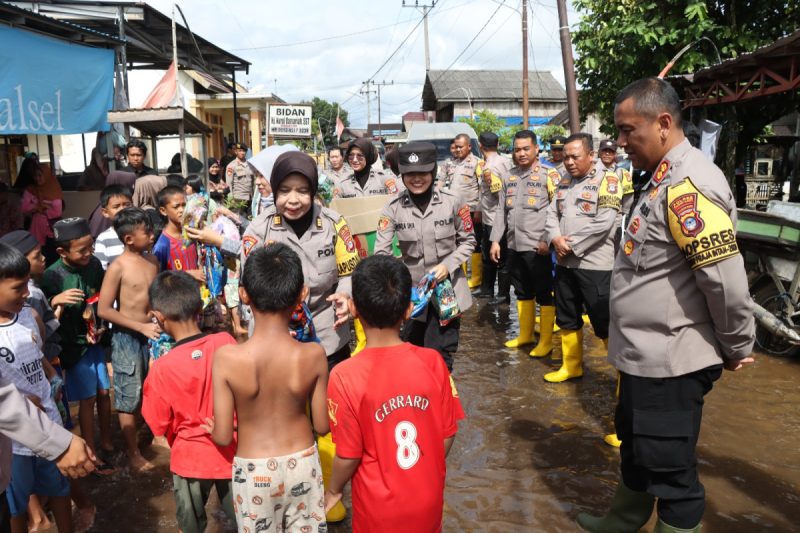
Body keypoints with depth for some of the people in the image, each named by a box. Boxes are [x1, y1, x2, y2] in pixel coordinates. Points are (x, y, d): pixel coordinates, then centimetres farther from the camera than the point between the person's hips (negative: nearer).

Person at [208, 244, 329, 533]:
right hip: (302, 463, 1)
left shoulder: (227, 357, -22)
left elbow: (223, 436, -14)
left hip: (253, 470, 0)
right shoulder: (313, 355, -19)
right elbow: (322, 425, -7)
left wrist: (212, 427, 9)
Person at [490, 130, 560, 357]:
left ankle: (546, 341, 13)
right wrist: (496, 240, 9)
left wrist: (548, 240, -16)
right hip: (514, 246, 6)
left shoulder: (549, 175, -6)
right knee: (522, 293, 17)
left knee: (544, 294, 3)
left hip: (538, 247, -6)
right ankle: (525, 334, 31)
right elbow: (501, 211, 15)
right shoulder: (509, 176, 12)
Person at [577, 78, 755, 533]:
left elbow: (727, 278, -24)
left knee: (668, 466, 6)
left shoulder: (687, 186, -23)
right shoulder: (666, 177, 10)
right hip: (646, 353, 10)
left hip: (671, 360, -10)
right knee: (635, 444, 26)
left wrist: (736, 348, -10)